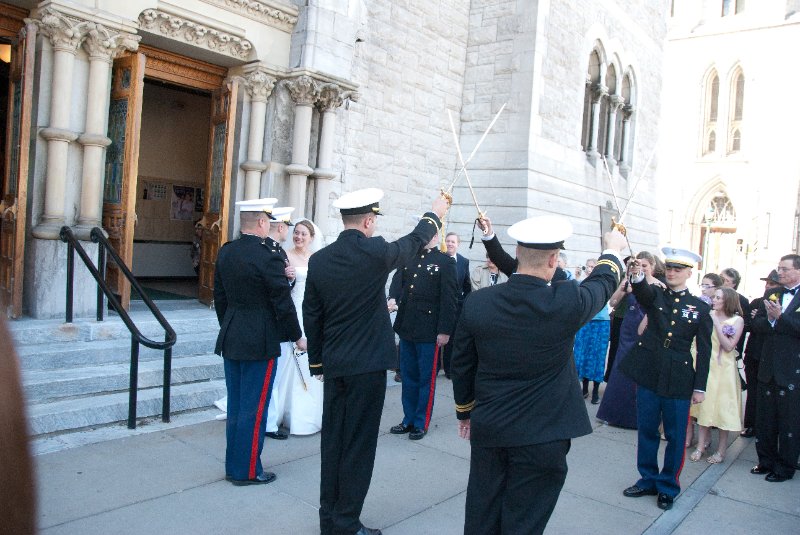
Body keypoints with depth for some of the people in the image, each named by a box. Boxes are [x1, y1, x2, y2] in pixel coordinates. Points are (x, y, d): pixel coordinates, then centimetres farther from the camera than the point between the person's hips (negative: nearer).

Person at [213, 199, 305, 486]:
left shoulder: (225, 252, 5)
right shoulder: (269, 256, -18)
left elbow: (220, 296, 12)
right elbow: (283, 303, -15)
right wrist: (297, 337, -3)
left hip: (231, 340, 8)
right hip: (260, 342, -7)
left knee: (236, 404, 17)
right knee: (254, 407, 4)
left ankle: (233, 465, 28)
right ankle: (247, 470, 15)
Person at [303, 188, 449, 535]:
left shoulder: (319, 259, 1)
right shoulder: (376, 252, -13)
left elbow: (311, 315, 7)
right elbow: (414, 242, 6)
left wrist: (316, 361, 17)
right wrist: (435, 214, 25)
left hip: (332, 364, 6)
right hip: (367, 364, -5)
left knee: (332, 440, 14)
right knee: (358, 444, 3)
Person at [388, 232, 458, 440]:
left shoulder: (445, 262, -4)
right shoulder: (408, 258, 12)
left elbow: (449, 298, -8)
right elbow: (398, 281, 2)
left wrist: (445, 330, -11)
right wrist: (393, 298, -20)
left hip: (429, 331, -5)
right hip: (406, 328, 5)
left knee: (426, 378, 6)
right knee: (408, 377, 14)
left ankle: (421, 423, 19)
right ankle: (408, 419, 27)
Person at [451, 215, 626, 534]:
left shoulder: (476, 303, -9)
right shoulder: (567, 302, -17)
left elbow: (461, 366, 3)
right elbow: (603, 282, 6)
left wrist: (465, 412, 19)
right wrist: (613, 249, 28)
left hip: (487, 430, 3)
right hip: (541, 437, -3)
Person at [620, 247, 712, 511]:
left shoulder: (700, 308, 1)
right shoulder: (655, 295, 3)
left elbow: (704, 351, 2)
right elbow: (642, 292, -23)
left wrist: (700, 387, -1)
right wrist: (637, 276, -46)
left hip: (679, 381, -1)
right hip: (649, 375, 1)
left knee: (675, 437, 8)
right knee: (647, 431, 12)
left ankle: (668, 487, 25)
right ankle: (648, 480, 29)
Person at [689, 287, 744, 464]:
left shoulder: (737, 320, -3)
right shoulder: (708, 317, 4)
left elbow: (728, 346, -13)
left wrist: (716, 322, -16)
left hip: (724, 368, -3)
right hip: (707, 366, 3)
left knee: (723, 408, 3)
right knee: (704, 405, 5)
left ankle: (721, 450, 13)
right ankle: (701, 446, 11)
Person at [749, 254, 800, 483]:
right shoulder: (772, 294, 9)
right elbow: (756, 324, 4)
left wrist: (779, 317, -21)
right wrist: (770, 320, -15)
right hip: (768, 368, 5)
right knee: (764, 420, 14)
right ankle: (766, 461, 28)